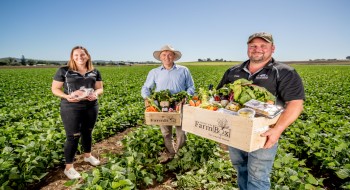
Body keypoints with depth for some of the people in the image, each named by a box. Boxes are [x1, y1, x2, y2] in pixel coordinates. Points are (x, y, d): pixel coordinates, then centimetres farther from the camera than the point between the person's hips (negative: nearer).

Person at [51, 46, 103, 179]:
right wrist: (67, 96, -19)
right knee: (73, 137, -1)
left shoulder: (95, 72, 5)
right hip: (71, 108, -4)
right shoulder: (63, 71, -4)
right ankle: (68, 167, 15)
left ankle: (87, 155, 41)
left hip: (91, 107, 4)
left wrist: (96, 94, -14)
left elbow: (100, 88, 9)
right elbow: (54, 88, -1)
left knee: (87, 133, 18)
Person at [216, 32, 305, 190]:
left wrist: (278, 129, -28)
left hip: (262, 135, -5)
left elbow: (296, 103, -15)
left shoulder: (285, 73, -5)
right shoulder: (233, 72, 10)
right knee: (241, 170, 22)